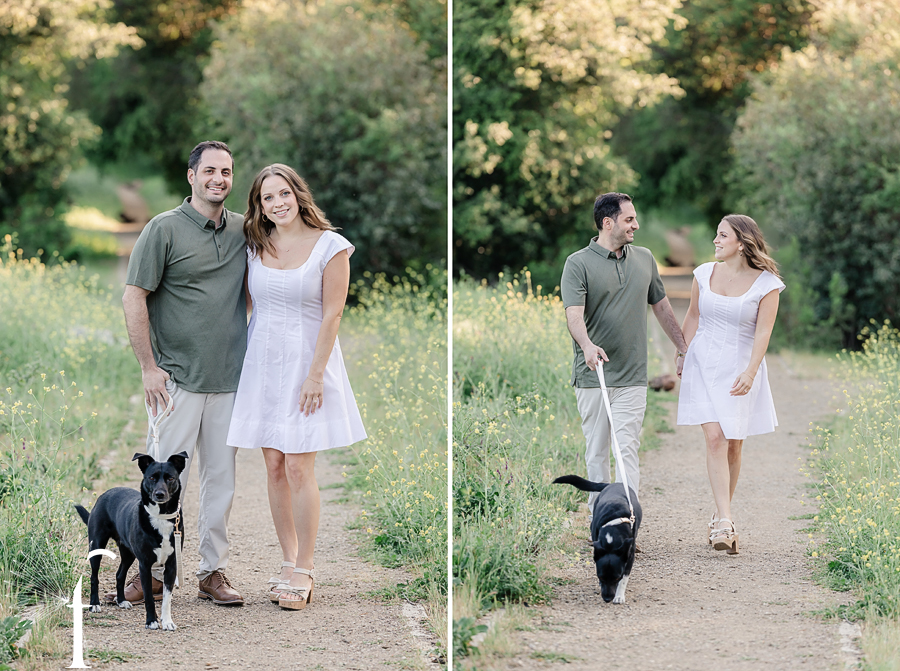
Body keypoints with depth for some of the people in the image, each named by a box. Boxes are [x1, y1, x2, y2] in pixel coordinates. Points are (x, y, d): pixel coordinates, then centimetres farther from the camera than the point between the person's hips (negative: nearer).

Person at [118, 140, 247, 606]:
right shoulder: (165, 228, -5)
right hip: (177, 378, -4)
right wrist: (148, 367, -10)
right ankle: (152, 570, 7)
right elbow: (133, 298, -6)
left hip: (229, 378, 4)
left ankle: (214, 571, 15)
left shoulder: (243, 231, 10)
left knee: (221, 477, 7)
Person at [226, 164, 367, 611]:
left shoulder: (330, 246, -6)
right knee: (274, 467, 5)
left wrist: (315, 374, -14)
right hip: (262, 361, 4)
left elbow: (332, 315, -8)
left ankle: (303, 572, 0)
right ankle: (288, 562, 15)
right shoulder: (255, 246, 6)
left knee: (299, 469, -7)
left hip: (306, 360, -4)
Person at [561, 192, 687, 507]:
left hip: (632, 377, 2)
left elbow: (661, 306, 21)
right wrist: (587, 345, -38)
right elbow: (574, 313, -19)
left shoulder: (644, 259, 10)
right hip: (592, 375, -2)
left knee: (627, 449, -6)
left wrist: (684, 348, 22)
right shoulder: (578, 263, -6)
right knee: (596, 450, 6)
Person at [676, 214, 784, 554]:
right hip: (704, 364, 1)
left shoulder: (766, 284, -7)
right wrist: (683, 356, 13)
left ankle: (720, 517, 22)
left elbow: (763, 332, -11)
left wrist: (750, 373, -21)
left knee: (733, 446, 5)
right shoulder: (705, 274, 3)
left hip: (740, 367, -1)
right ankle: (724, 522, -18)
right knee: (714, 438, -13)